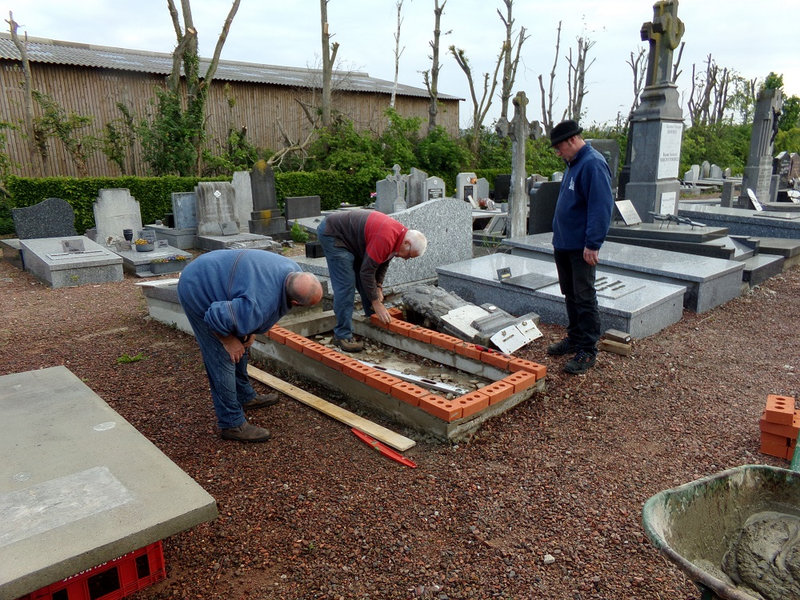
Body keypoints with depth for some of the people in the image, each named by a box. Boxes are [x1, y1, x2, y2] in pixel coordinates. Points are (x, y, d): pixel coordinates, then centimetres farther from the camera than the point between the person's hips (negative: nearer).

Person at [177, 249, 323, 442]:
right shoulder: (259, 306, -38)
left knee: (241, 344, 19)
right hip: (197, 291, -9)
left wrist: (251, 332, 2)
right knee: (223, 357, -8)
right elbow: (216, 318, -30)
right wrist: (229, 341, -13)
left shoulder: (293, 270, -11)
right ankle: (232, 424, 1)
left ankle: (245, 397, 37)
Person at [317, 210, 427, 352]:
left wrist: (378, 287, -1)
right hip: (332, 233, -10)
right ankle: (342, 335, -11)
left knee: (364, 283, 11)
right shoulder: (385, 239, -33)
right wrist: (377, 303, -21)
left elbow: (383, 262, 10)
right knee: (345, 284, -15)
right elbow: (367, 271, -28)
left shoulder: (399, 235, -3)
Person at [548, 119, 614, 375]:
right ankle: (574, 339, 30)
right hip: (564, 245, 10)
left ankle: (587, 351, 4)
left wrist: (592, 244, -24)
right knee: (570, 295, 17)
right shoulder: (573, 164, 16)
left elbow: (601, 206, -22)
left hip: (582, 248, -10)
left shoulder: (593, 164, -16)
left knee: (584, 298, -3)